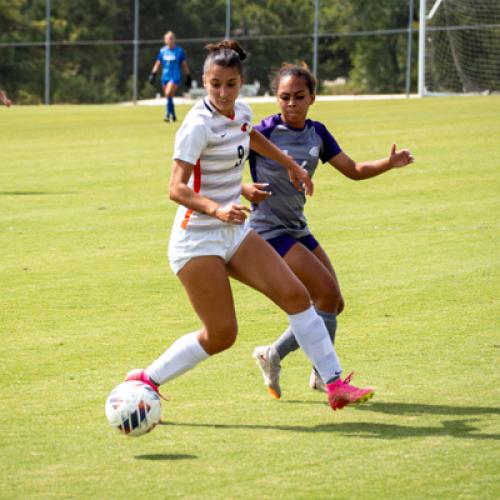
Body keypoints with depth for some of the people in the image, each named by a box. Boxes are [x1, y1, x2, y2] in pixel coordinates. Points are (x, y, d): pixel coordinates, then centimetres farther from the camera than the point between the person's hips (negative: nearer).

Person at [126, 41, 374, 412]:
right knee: (221, 334, -8)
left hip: (235, 232, 7)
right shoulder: (199, 125, -20)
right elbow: (176, 188, -27)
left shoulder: (241, 113, 4)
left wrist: (290, 164, 33)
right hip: (197, 239, -7)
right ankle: (145, 380, 10)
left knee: (295, 294, -5)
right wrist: (216, 209, -42)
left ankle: (335, 385, -1)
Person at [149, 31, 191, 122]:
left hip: (175, 77, -4)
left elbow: (184, 65, 6)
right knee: (169, 97, 7)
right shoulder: (162, 51, 9)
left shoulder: (179, 51, 1)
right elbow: (158, 63, 15)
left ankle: (168, 113, -22)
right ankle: (173, 116, 21)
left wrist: (188, 77, 7)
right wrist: (153, 74, 6)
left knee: (168, 93, -25)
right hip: (165, 76, 4)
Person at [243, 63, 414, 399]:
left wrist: (390, 163, -5)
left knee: (334, 304, 9)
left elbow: (353, 170, 11)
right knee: (328, 294, -15)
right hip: (269, 230, -8)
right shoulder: (265, 132, -14)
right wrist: (245, 190, -30)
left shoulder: (317, 133, 5)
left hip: (298, 230, 8)